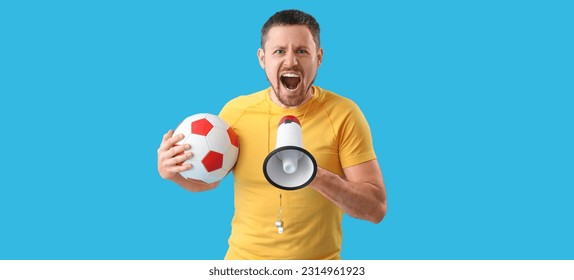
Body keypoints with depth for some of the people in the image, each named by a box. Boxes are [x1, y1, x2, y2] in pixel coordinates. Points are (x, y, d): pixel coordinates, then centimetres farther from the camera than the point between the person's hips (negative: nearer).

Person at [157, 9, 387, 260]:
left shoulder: (343, 114, -15)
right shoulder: (235, 111, -8)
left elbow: (376, 208, -17)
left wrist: (315, 176, -32)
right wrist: (175, 172, -13)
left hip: (318, 262, -2)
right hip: (243, 257, 2)